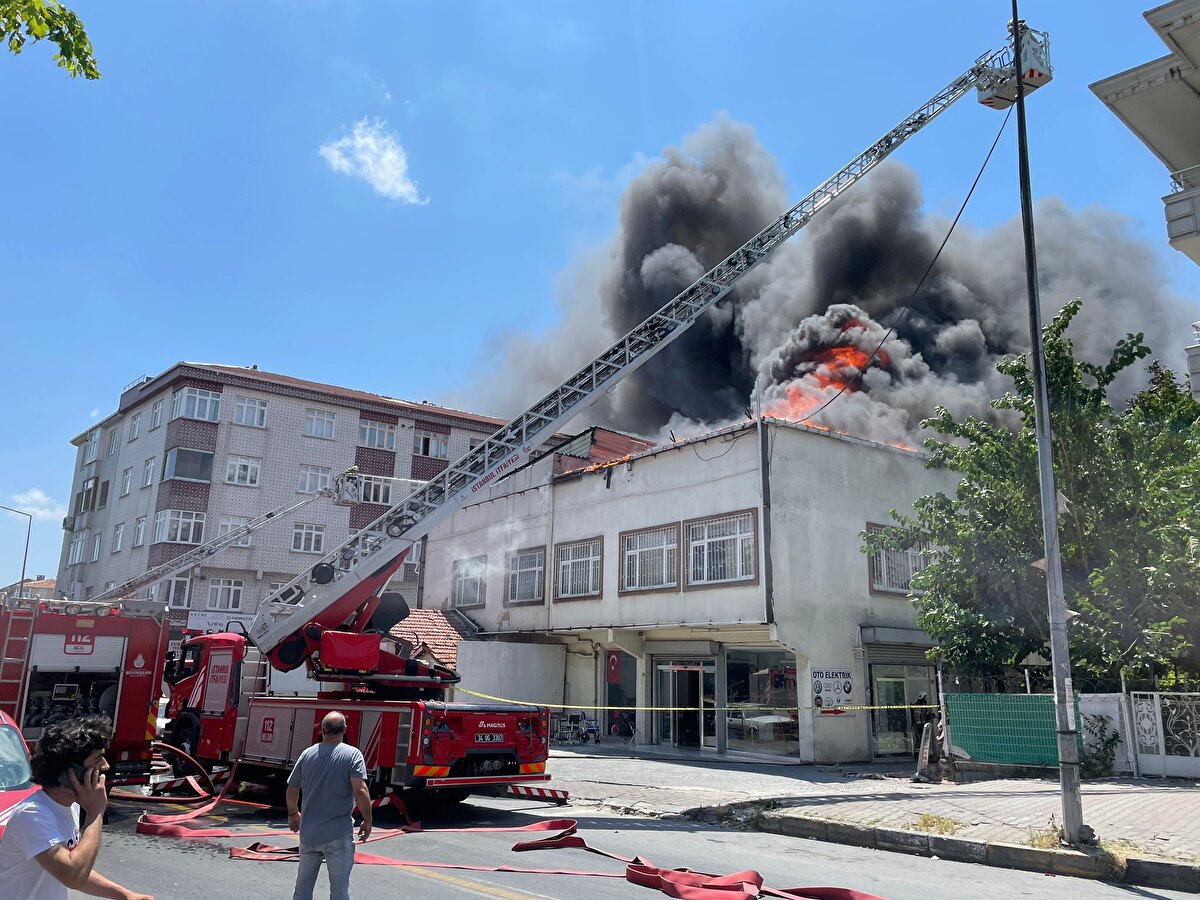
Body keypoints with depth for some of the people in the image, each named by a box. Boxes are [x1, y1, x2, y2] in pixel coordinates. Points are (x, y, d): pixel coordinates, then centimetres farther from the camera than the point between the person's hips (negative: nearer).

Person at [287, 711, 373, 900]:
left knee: (303, 884, 19)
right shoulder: (353, 754, -11)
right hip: (338, 835, -4)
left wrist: (293, 814, 27)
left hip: (308, 832, 4)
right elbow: (360, 791, -21)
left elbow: (292, 790, 11)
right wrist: (367, 821, -10)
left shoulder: (307, 754, 2)